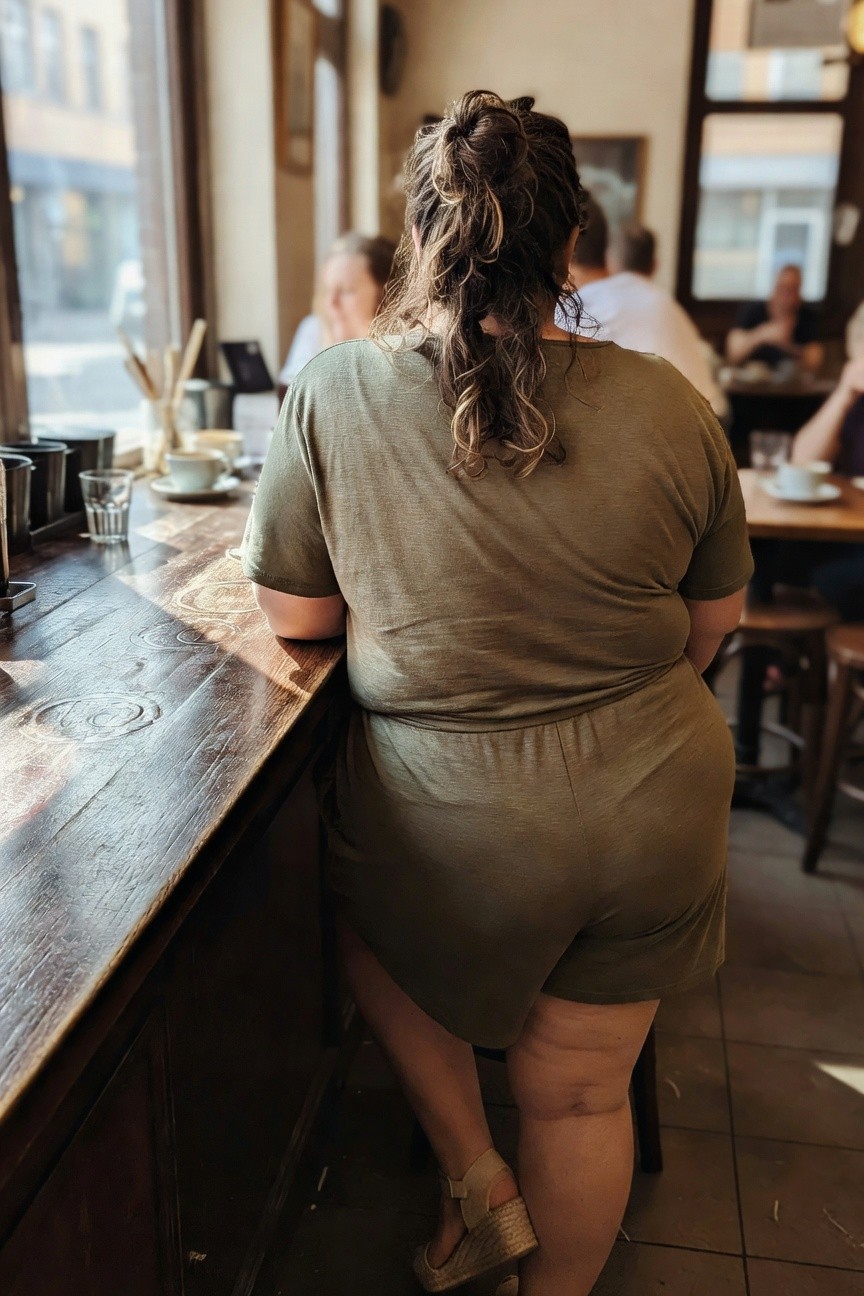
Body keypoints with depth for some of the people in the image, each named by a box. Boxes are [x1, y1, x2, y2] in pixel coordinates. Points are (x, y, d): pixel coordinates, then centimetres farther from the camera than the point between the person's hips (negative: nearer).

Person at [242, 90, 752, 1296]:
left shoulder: (331, 394, -12)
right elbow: (713, 623, 5)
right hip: (657, 805, 3)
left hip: (455, 822, -2)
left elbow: (294, 613, -2)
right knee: (582, 1092, 21)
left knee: (371, 928, 32)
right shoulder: (669, 405, -7)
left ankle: (478, 1181, 33)